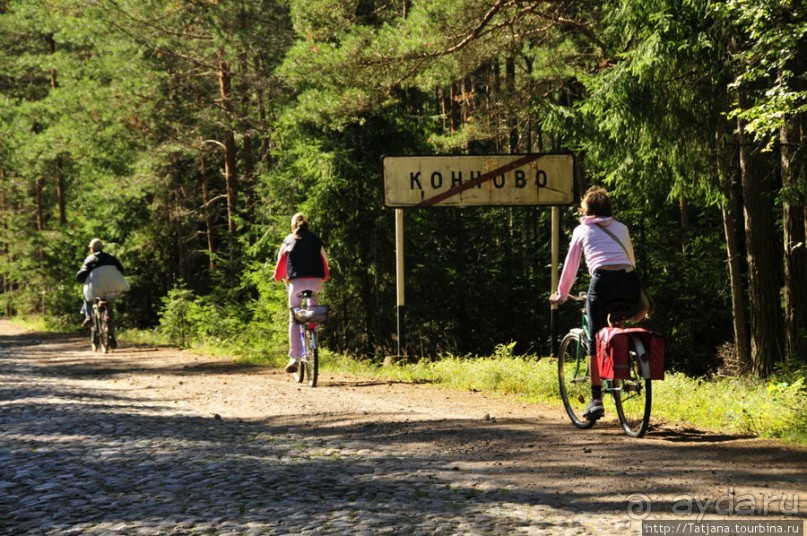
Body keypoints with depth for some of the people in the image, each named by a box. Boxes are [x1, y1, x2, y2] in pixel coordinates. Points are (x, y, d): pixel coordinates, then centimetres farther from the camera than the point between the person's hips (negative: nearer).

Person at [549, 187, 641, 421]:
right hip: (629, 280, 3)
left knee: (595, 341, 2)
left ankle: (596, 399, -4)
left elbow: (570, 265, 21)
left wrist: (561, 294, 33)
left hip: (603, 280, -3)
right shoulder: (621, 228, 28)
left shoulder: (582, 230, 21)